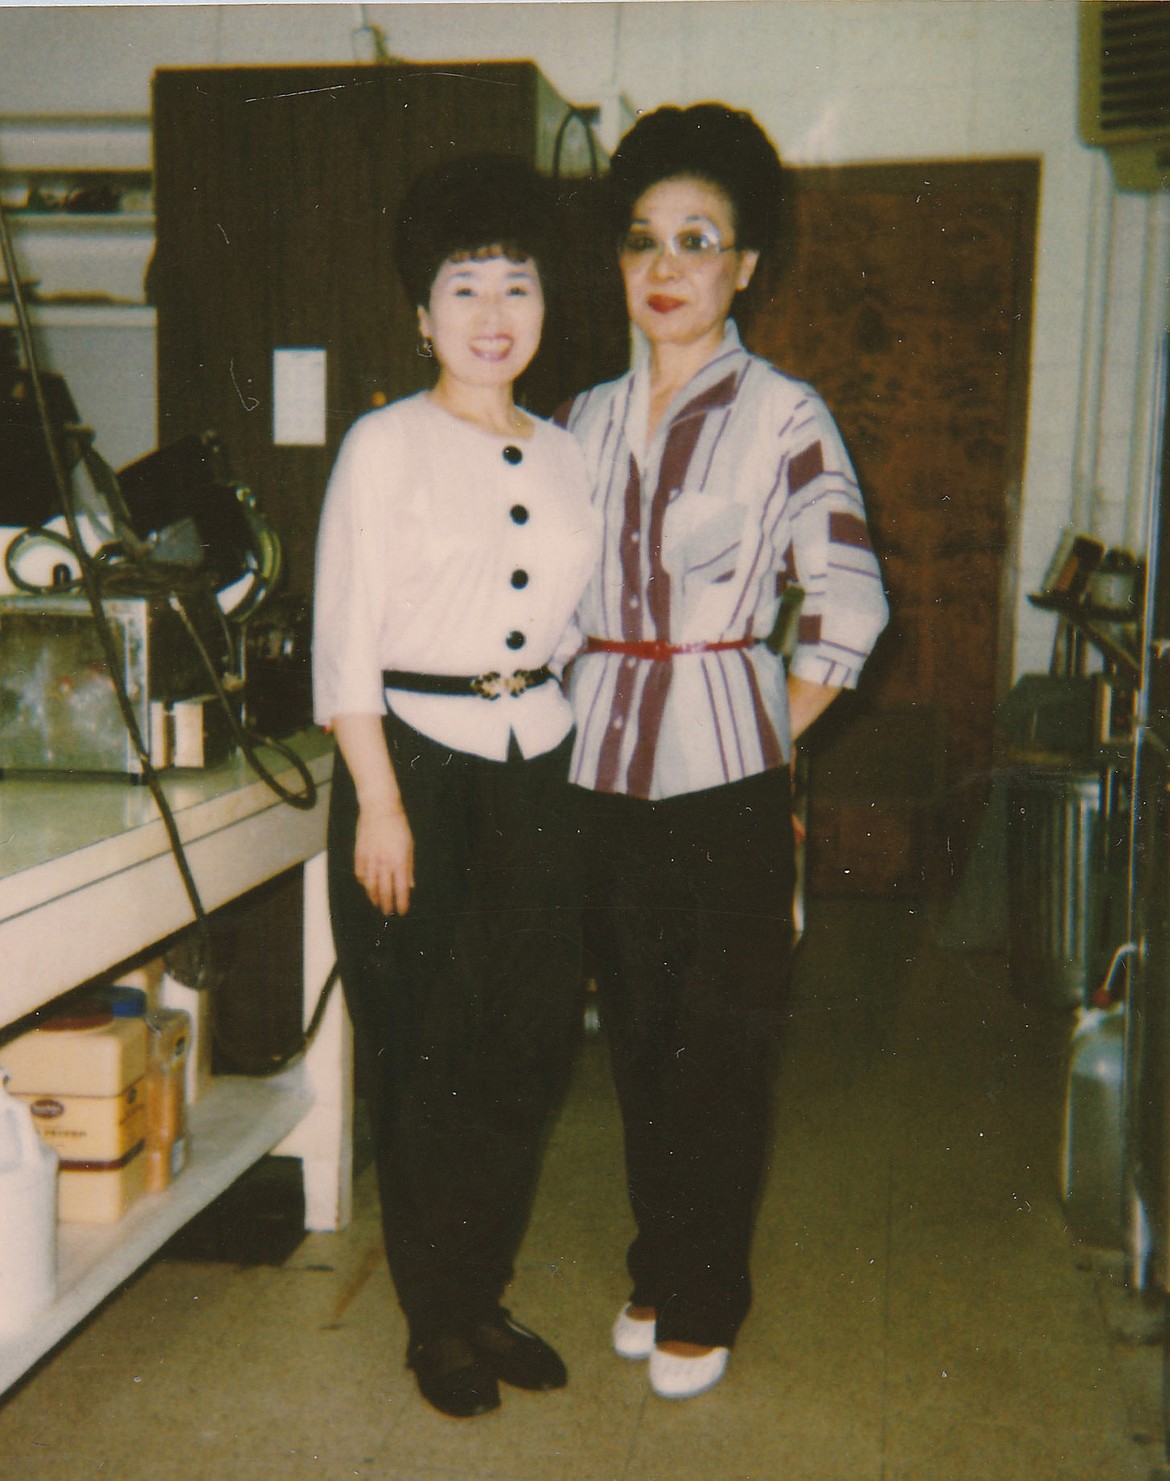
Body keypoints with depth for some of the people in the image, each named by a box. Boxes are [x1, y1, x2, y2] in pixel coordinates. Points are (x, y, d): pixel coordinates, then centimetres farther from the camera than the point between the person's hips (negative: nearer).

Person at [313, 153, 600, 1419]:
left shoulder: (565, 454, 12)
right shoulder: (385, 446, -4)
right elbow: (345, 640, -8)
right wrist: (377, 803, -13)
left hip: (537, 767, 5)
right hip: (417, 763, -5)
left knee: (529, 1045, 9)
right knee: (427, 1059, 3)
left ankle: (485, 1299, 27)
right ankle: (436, 1324, 20)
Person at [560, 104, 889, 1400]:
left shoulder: (782, 415, -5)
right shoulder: (589, 417, 9)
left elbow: (849, 604, -5)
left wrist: (768, 744, -3)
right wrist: (589, 701, 8)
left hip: (724, 772, -4)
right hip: (602, 765, 5)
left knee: (719, 1049, 4)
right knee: (635, 1036, 13)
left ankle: (703, 1306, 20)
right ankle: (657, 1271, 31)